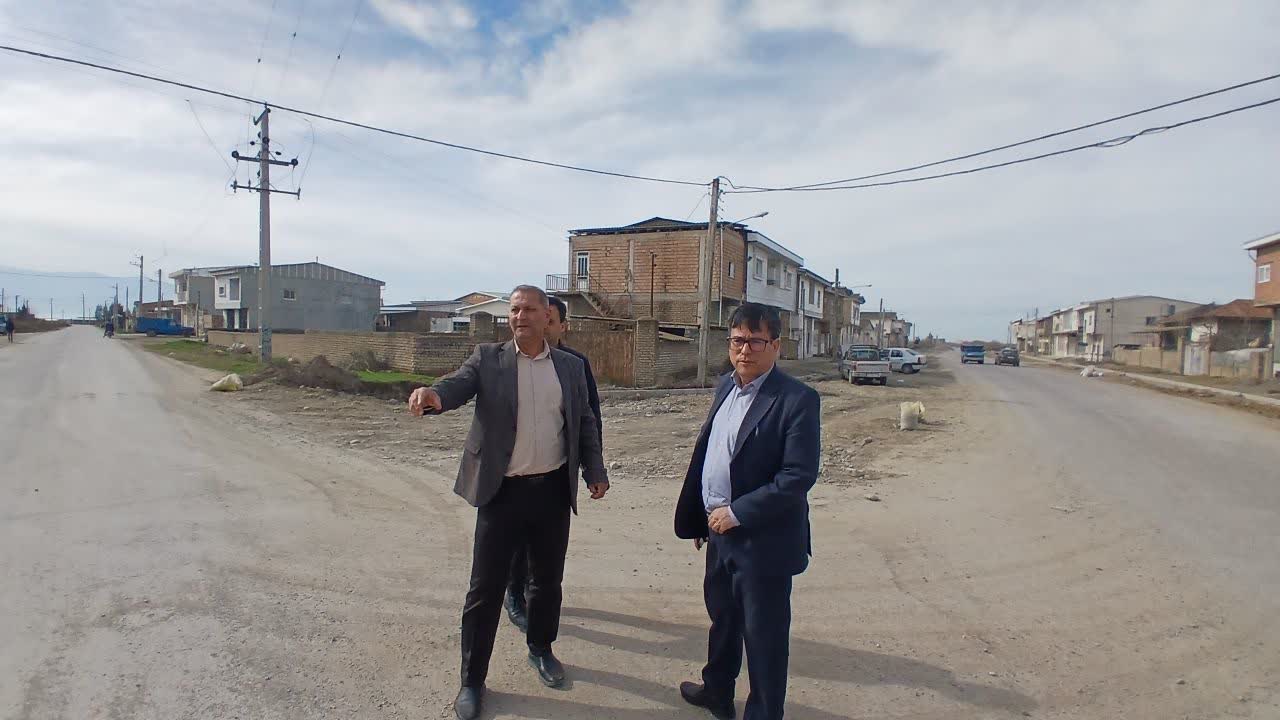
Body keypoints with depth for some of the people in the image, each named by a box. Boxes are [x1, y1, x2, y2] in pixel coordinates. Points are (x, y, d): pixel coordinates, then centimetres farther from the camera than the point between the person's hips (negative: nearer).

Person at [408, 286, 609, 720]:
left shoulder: (570, 366, 5)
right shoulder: (487, 359, -2)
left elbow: (584, 423, 10)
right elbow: (458, 384, -20)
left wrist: (595, 472, 5)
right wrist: (433, 395, -42)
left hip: (553, 490, 3)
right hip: (503, 492, -2)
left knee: (548, 580, 17)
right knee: (485, 588, 5)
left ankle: (541, 650, 41)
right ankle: (472, 679, 23)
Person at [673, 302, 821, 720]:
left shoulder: (797, 399, -18)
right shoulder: (726, 387, 6)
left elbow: (799, 476, -22)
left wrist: (737, 512, -20)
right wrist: (699, 517, 12)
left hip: (764, 541, -7)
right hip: (721, 531, 8)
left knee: (764, 636, 9)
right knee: (722, 618, 25)